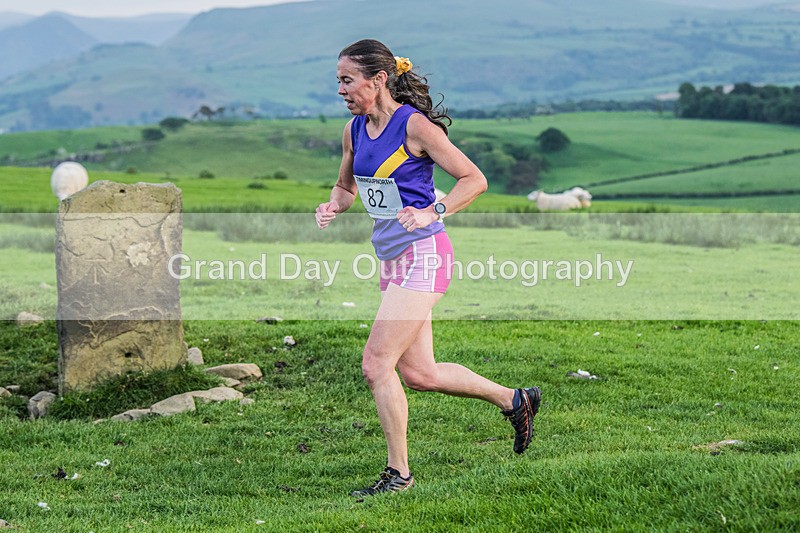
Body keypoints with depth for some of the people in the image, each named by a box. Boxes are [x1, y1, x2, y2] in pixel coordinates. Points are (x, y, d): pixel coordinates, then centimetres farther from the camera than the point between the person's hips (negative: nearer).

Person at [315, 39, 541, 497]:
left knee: (377, 364, -12)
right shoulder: (355, 130, 8)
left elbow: (475, 179, -10)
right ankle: (515, 399, 30)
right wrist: (333, 206, 2)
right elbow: (347, 186, 24)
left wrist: (432, 213, -22)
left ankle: (399, 473, 2)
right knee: (418, 373, 11)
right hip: (393, 258, 8)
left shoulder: (414, 125, -13)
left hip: (423, 256, -8)